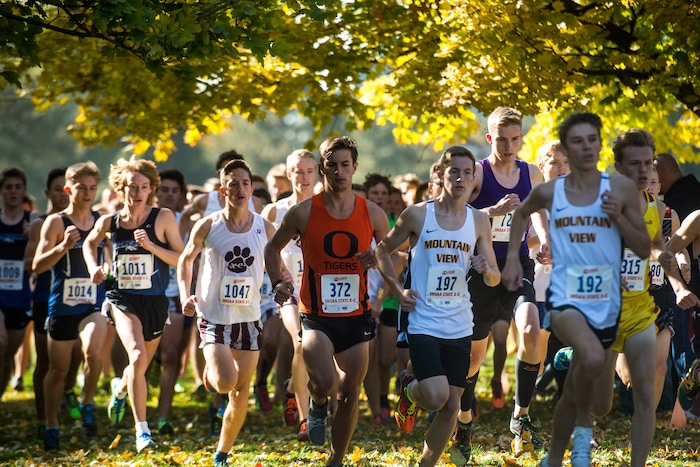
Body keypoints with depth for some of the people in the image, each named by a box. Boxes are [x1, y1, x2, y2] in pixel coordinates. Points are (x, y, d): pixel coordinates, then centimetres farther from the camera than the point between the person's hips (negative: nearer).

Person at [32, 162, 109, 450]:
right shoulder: (56, 222, -4)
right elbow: (37, 265, -11)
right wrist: (63, 247, -26)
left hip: (94, 304, 1)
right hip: (62, 305, -1)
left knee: (93, 352, -26)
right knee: (58, 370, 9)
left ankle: (88, 403, -1)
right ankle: (51, 426, 27)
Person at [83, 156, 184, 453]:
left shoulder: (163, 218, -6)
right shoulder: (109, 222, -1)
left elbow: (182, 259, -7)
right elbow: (90, 243, 21)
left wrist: (151, 246, -19)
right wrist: (93, 267, 3)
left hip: (155, 302, 1)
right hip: (123, 300, -1)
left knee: (141, 367, 17)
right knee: (137, 357, -25)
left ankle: (120, 388, 56)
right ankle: (142, 430, -22)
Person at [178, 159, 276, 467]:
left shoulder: (265, 229, -1)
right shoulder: (207, 227, -7)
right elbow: (186, 259, 9)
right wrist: (185, 296, -5)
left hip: (249, 318, 3)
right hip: (214, 316, -3)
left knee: (241, 392, 5)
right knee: (226, 382, -21)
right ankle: (211, 370, 16)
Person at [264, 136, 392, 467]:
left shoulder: (372, 214, 1)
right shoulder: (303, 213, -5)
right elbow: (273, 248, 10)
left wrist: (379, 260, -10)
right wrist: (277, 283, -6)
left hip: (356, 316, 3)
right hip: (316, 317, -3)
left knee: (350, 395, 7)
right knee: (324, 383, -24)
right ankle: (318, 405, 13)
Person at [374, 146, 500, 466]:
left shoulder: (479, 221, 4)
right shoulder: (417, 215, -5)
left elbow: (494, 279, 8)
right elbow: (383, 250, 8)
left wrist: (487, 269, -15)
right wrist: (398, 290, -3)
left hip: (459, 327, 4)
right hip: (423, 322, -4)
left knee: (451, 406, 4)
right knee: (436, 397, -18)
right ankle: (410, 391, 17)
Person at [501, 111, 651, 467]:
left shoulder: (621, 188, -1)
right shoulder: (549, 192, 0)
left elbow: (644, 250, 2)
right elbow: (521, 214, 23)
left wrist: (618, 216, -12)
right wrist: (512, 259, 14)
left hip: (605, 305, 2)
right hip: (565, 299, -2)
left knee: (575, 393, 13)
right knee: (593, 357, -34)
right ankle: (584, 426, -13)